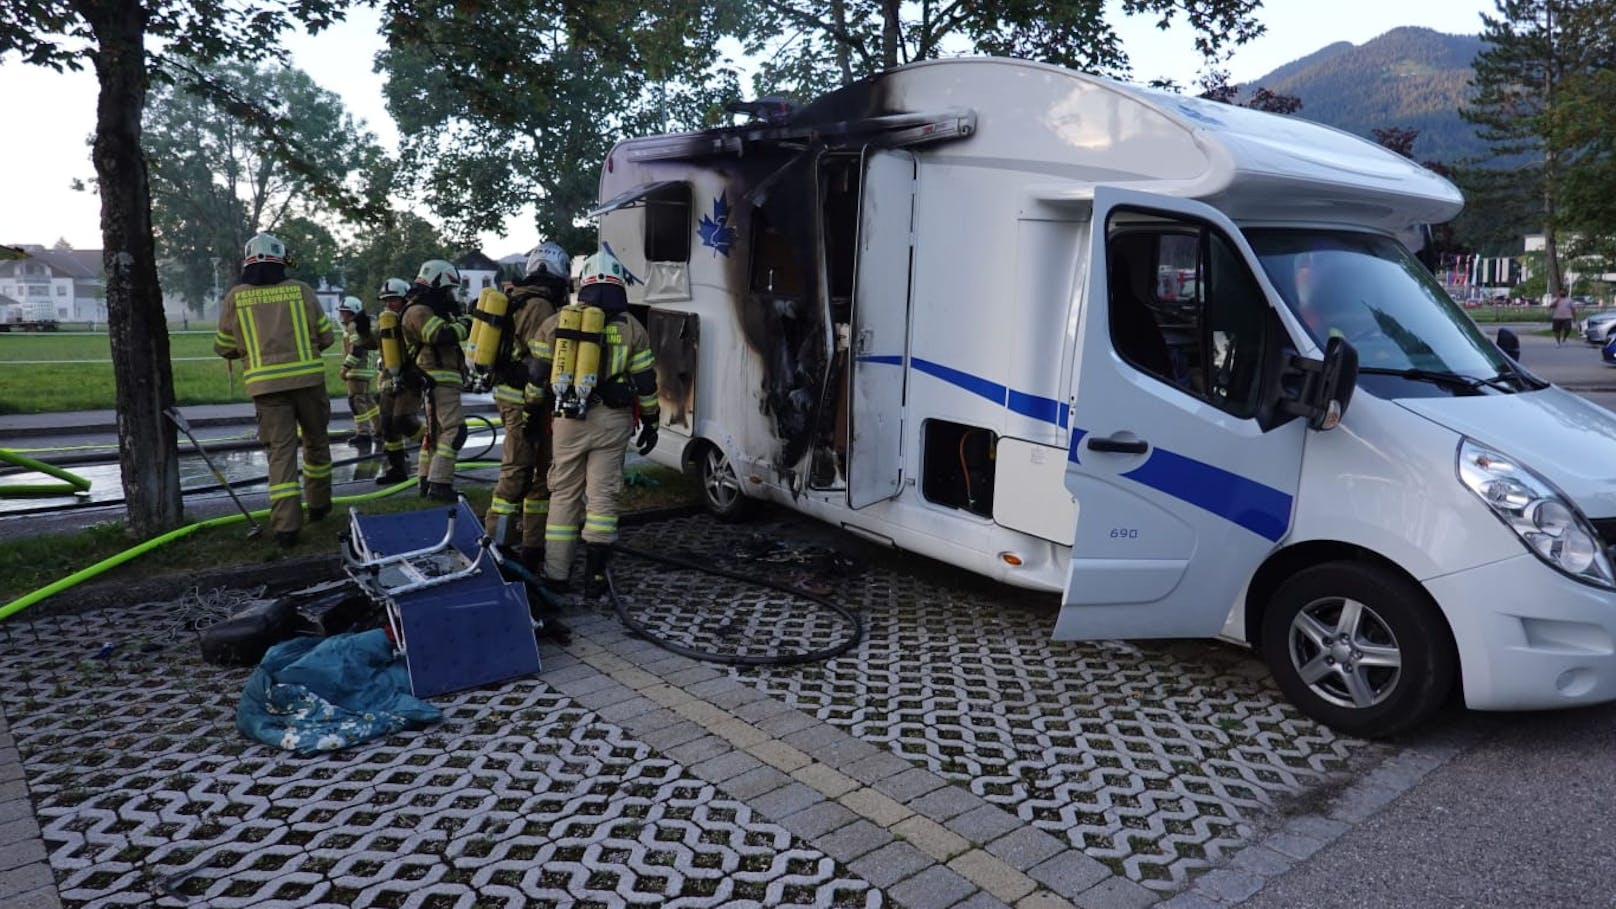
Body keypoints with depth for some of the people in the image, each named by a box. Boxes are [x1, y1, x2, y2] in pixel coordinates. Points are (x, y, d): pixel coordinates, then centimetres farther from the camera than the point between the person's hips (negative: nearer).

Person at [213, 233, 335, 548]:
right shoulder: (301, 290, 2)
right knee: (316, 442, 18)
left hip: (266, 385, 0)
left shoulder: (235, 297, 4)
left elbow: (223, 347, 11)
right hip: (308, 378, 0)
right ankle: (318, 504, 32)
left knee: (281, 451, 0)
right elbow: (326, 337, 6)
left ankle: (286, 525, -8)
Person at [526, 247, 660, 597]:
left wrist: (533, 412, 16)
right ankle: (594, 575, 4)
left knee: (564, 495, 12)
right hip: (612, 421, -1)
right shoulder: (631, 329, 1)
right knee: (602, 496, 4)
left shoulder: (557, 323, 4)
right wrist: (650, 423, 10)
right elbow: (645, 383, 1)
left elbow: (537, 374, 5)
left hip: (568, 420, 1)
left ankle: (556, 573, 15)